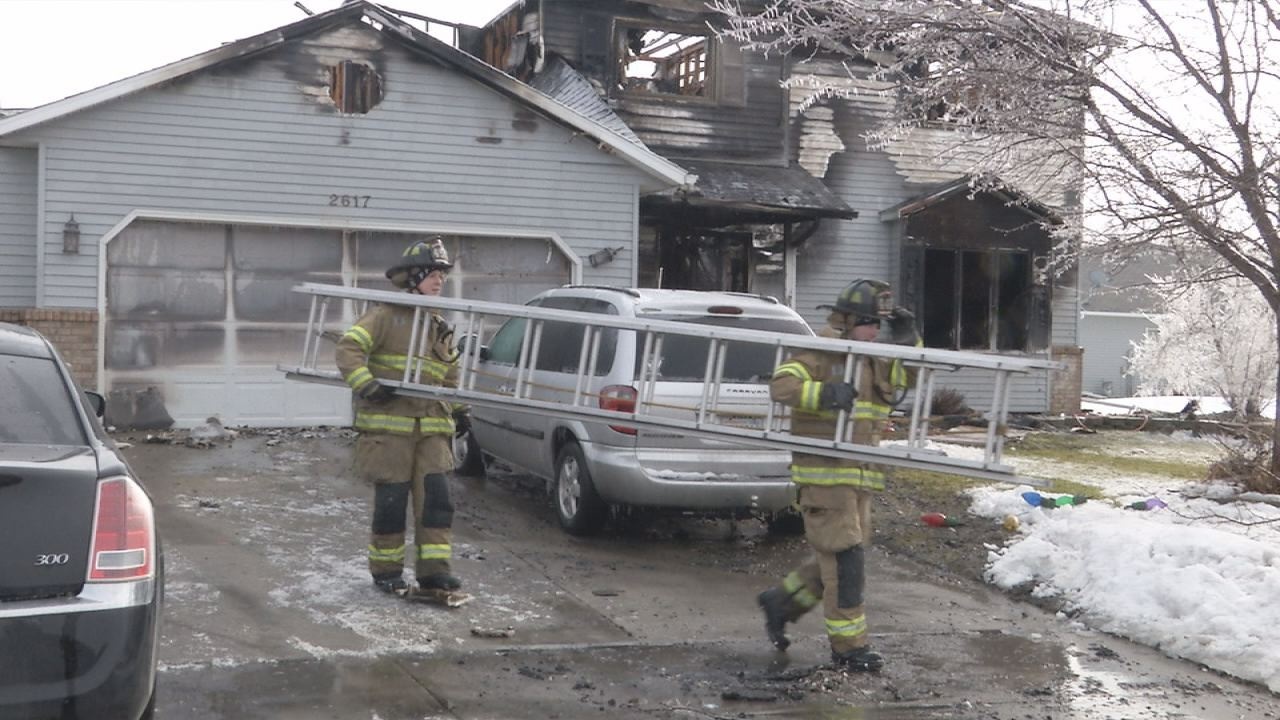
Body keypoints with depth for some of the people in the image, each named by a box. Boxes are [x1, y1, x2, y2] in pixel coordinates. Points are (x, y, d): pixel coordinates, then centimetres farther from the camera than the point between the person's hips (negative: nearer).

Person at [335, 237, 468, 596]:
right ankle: (385, 571, 13)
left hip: (431, 427, 6)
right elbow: (349, 347, -12)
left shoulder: (441, 328, 18)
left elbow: (450, 377, 29)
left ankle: (434, 569, 3)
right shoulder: (387, 315, -3)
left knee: (436, 497, -2)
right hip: (389, 424, -6)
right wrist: (364, 383, -25)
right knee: (391, 501, -1)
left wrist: (459, 411, 20)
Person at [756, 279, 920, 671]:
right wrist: (825, 393, -36)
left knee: (842, 557, 13)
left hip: (860, 474, 9)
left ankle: (780, 602, 30)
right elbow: (781, 385, -20)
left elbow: (908, 377, 21)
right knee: (844, 556, -7)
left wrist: (907, 341, 5)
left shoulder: (873, 360, 16)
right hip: (824, 472, -9)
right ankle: (848, 644, 1)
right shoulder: (821, 352, -9)